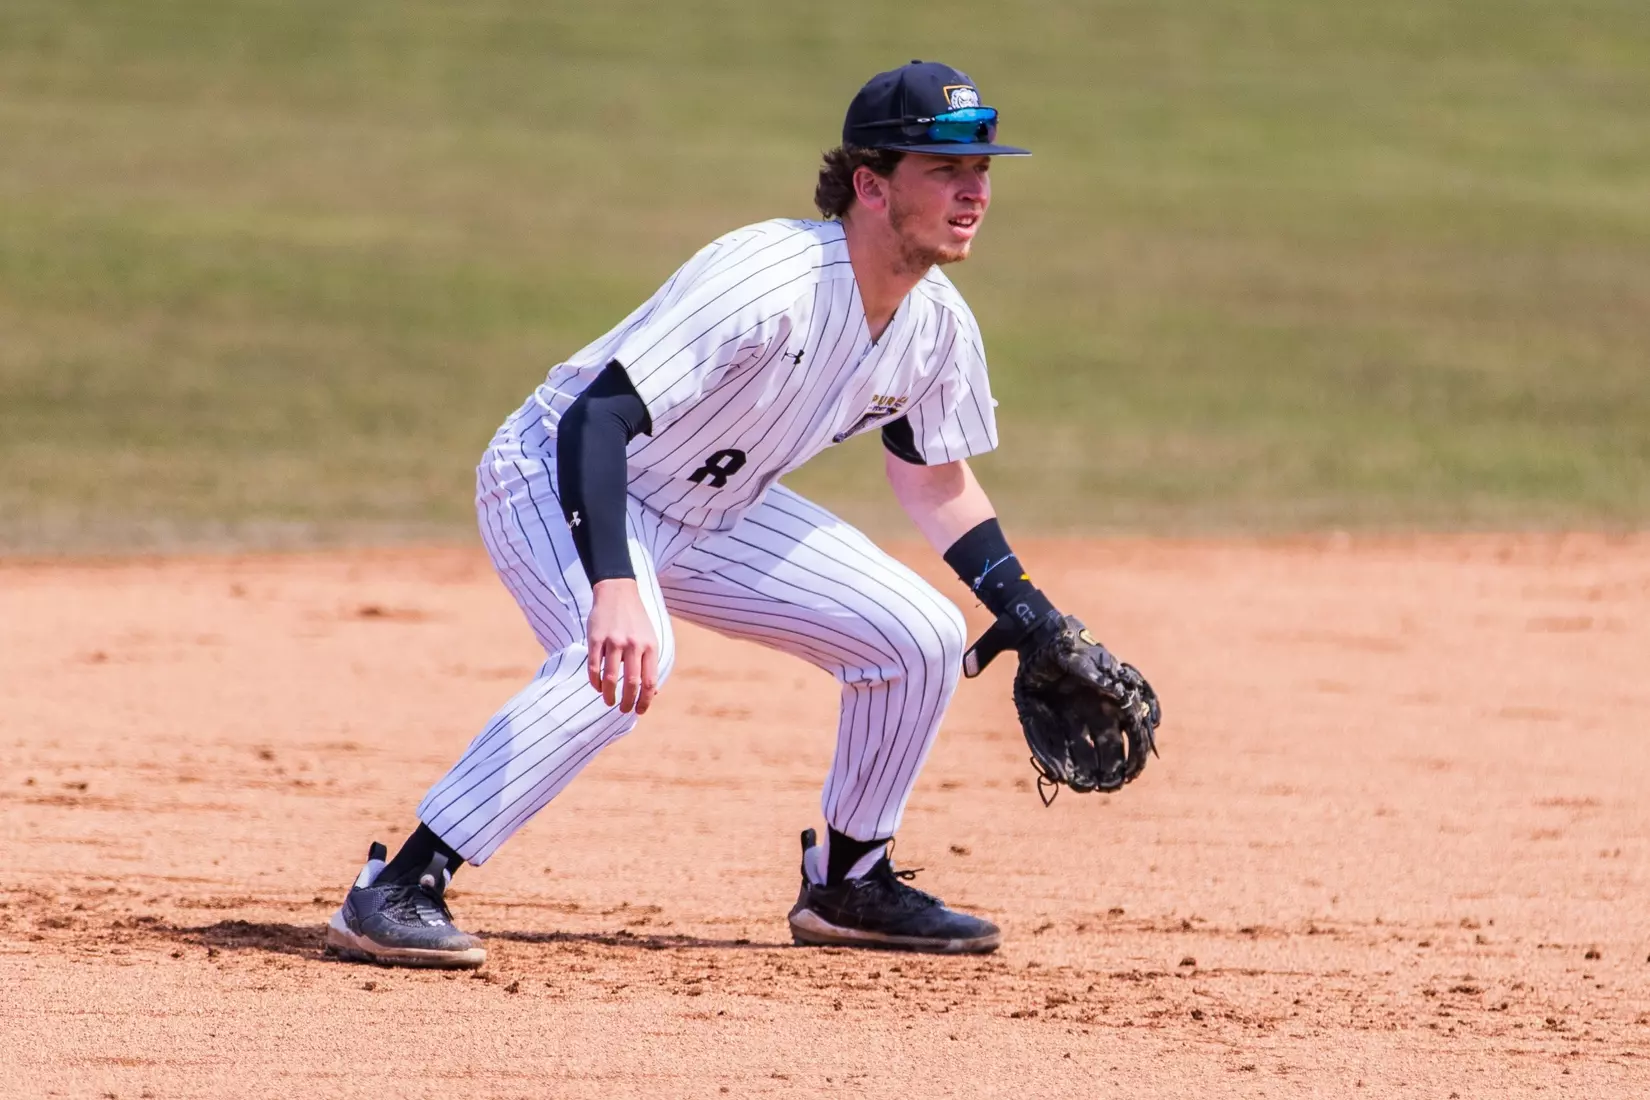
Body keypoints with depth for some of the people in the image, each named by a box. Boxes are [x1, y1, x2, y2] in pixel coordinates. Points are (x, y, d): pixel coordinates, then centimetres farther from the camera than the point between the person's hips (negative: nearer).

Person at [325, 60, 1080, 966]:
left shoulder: (937, 327, -8)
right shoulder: (767, 280, -34)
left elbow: (935, 483, 12)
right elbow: (597, 416, -42)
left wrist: (1042, 633, 8)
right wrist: (614, 587, -55)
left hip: (708, 512, 8)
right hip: (557, 478, -8)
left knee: (921, 636, 2)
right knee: (626, 658, -36)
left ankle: (846, 884, 21)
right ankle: (395, 891, -34)